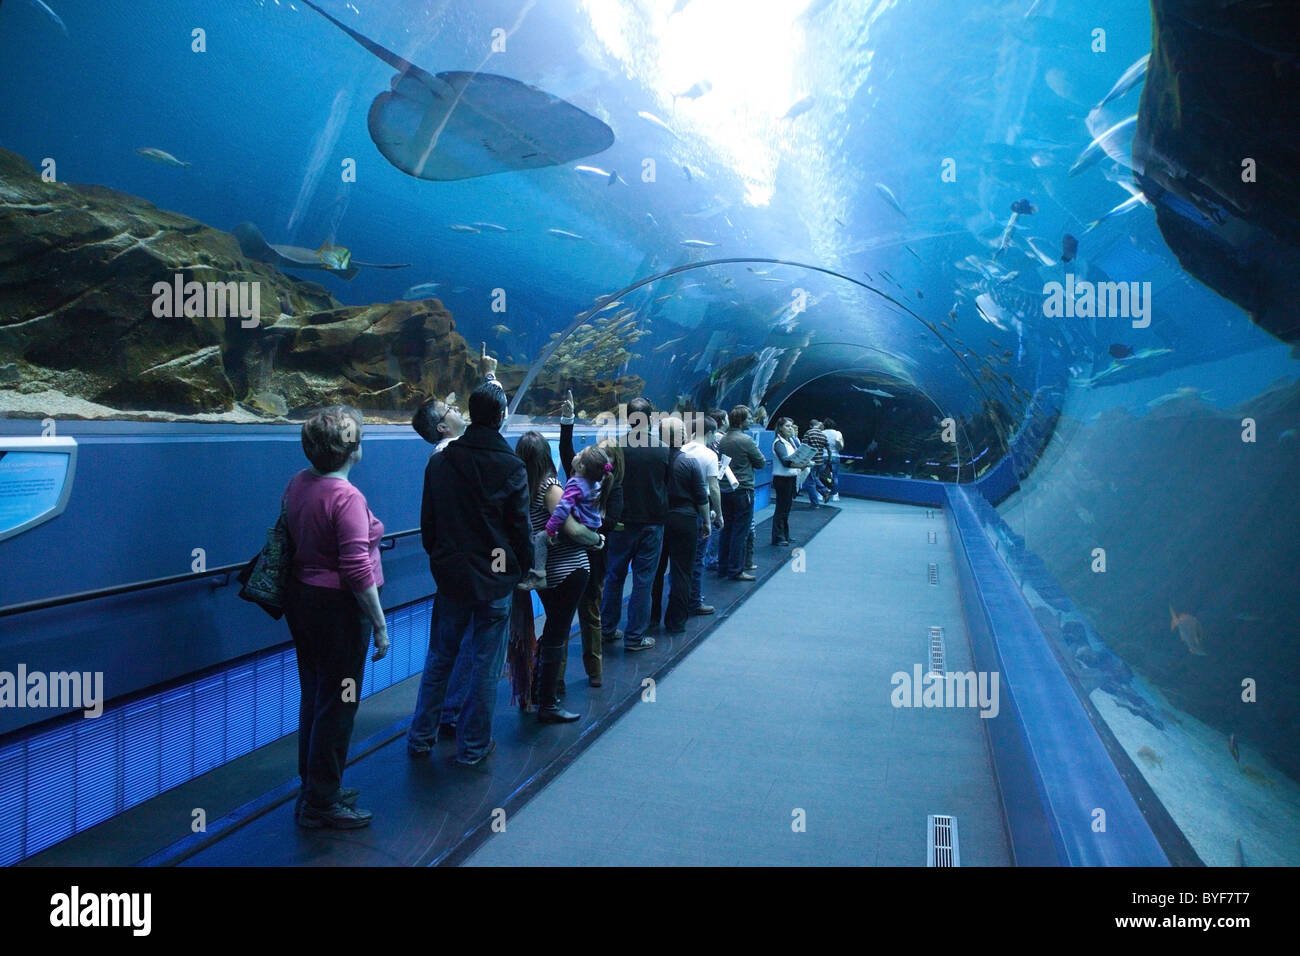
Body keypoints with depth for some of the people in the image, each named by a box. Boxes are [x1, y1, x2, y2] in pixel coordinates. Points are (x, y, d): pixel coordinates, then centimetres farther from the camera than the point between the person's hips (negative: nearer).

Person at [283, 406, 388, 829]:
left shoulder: (298, 483, 4)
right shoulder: (346, 497, -22)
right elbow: (357, 570, -23)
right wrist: (380, 626, -16)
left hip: (301, 599, 9)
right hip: (337, 608, -9)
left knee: (314, 695, 19)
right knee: (337, 704, 3)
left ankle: (315, 785, 34)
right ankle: (321, 803, 14)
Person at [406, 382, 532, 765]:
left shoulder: (440, 461, 0)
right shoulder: (511, 467, -12)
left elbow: (428, 522, 7)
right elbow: (520, 528, -8)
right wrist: (523, 568, 7)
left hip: (450, 574, 4)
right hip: (496, 579, -3)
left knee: (439, 657, 17)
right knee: (485, 664, 7)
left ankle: (421, 736, 24)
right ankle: (473, 745, 17)